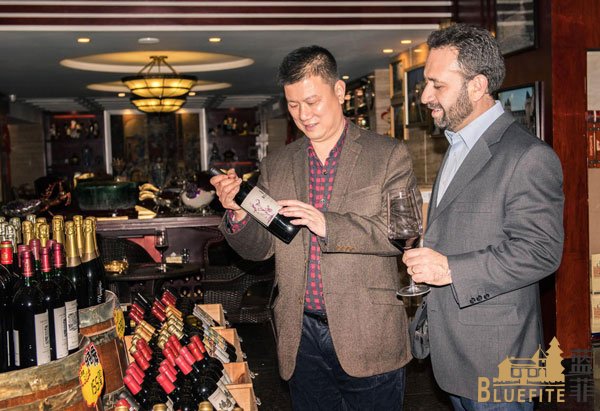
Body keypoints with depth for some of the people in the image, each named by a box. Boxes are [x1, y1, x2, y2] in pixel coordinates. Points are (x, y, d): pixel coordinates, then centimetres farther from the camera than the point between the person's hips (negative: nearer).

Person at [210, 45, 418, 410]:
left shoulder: (390, 155, -2)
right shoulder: (276, 166, 8)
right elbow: (261, 248, 9)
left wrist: (327, 224, -24)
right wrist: (238, 213, -11)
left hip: (367, 338, -3)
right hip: (301, 338, 3)